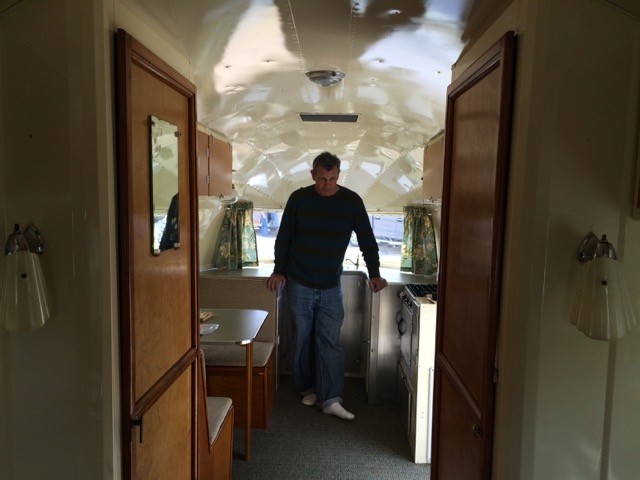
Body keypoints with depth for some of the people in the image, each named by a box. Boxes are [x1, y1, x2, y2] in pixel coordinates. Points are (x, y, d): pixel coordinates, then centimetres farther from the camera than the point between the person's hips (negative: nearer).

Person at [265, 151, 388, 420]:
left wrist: (374, 274, -10)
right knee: (303, 339, 10)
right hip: (298, 284, 0)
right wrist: (279, 271, -2)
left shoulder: (351, 201, -4)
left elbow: (367, 240, -1)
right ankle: (308, 388, 28)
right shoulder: (299, 199, -4)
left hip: (331, 287, 0)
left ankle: (330, 400, 6)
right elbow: (283, 238, 3)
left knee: (330, 342, -1)